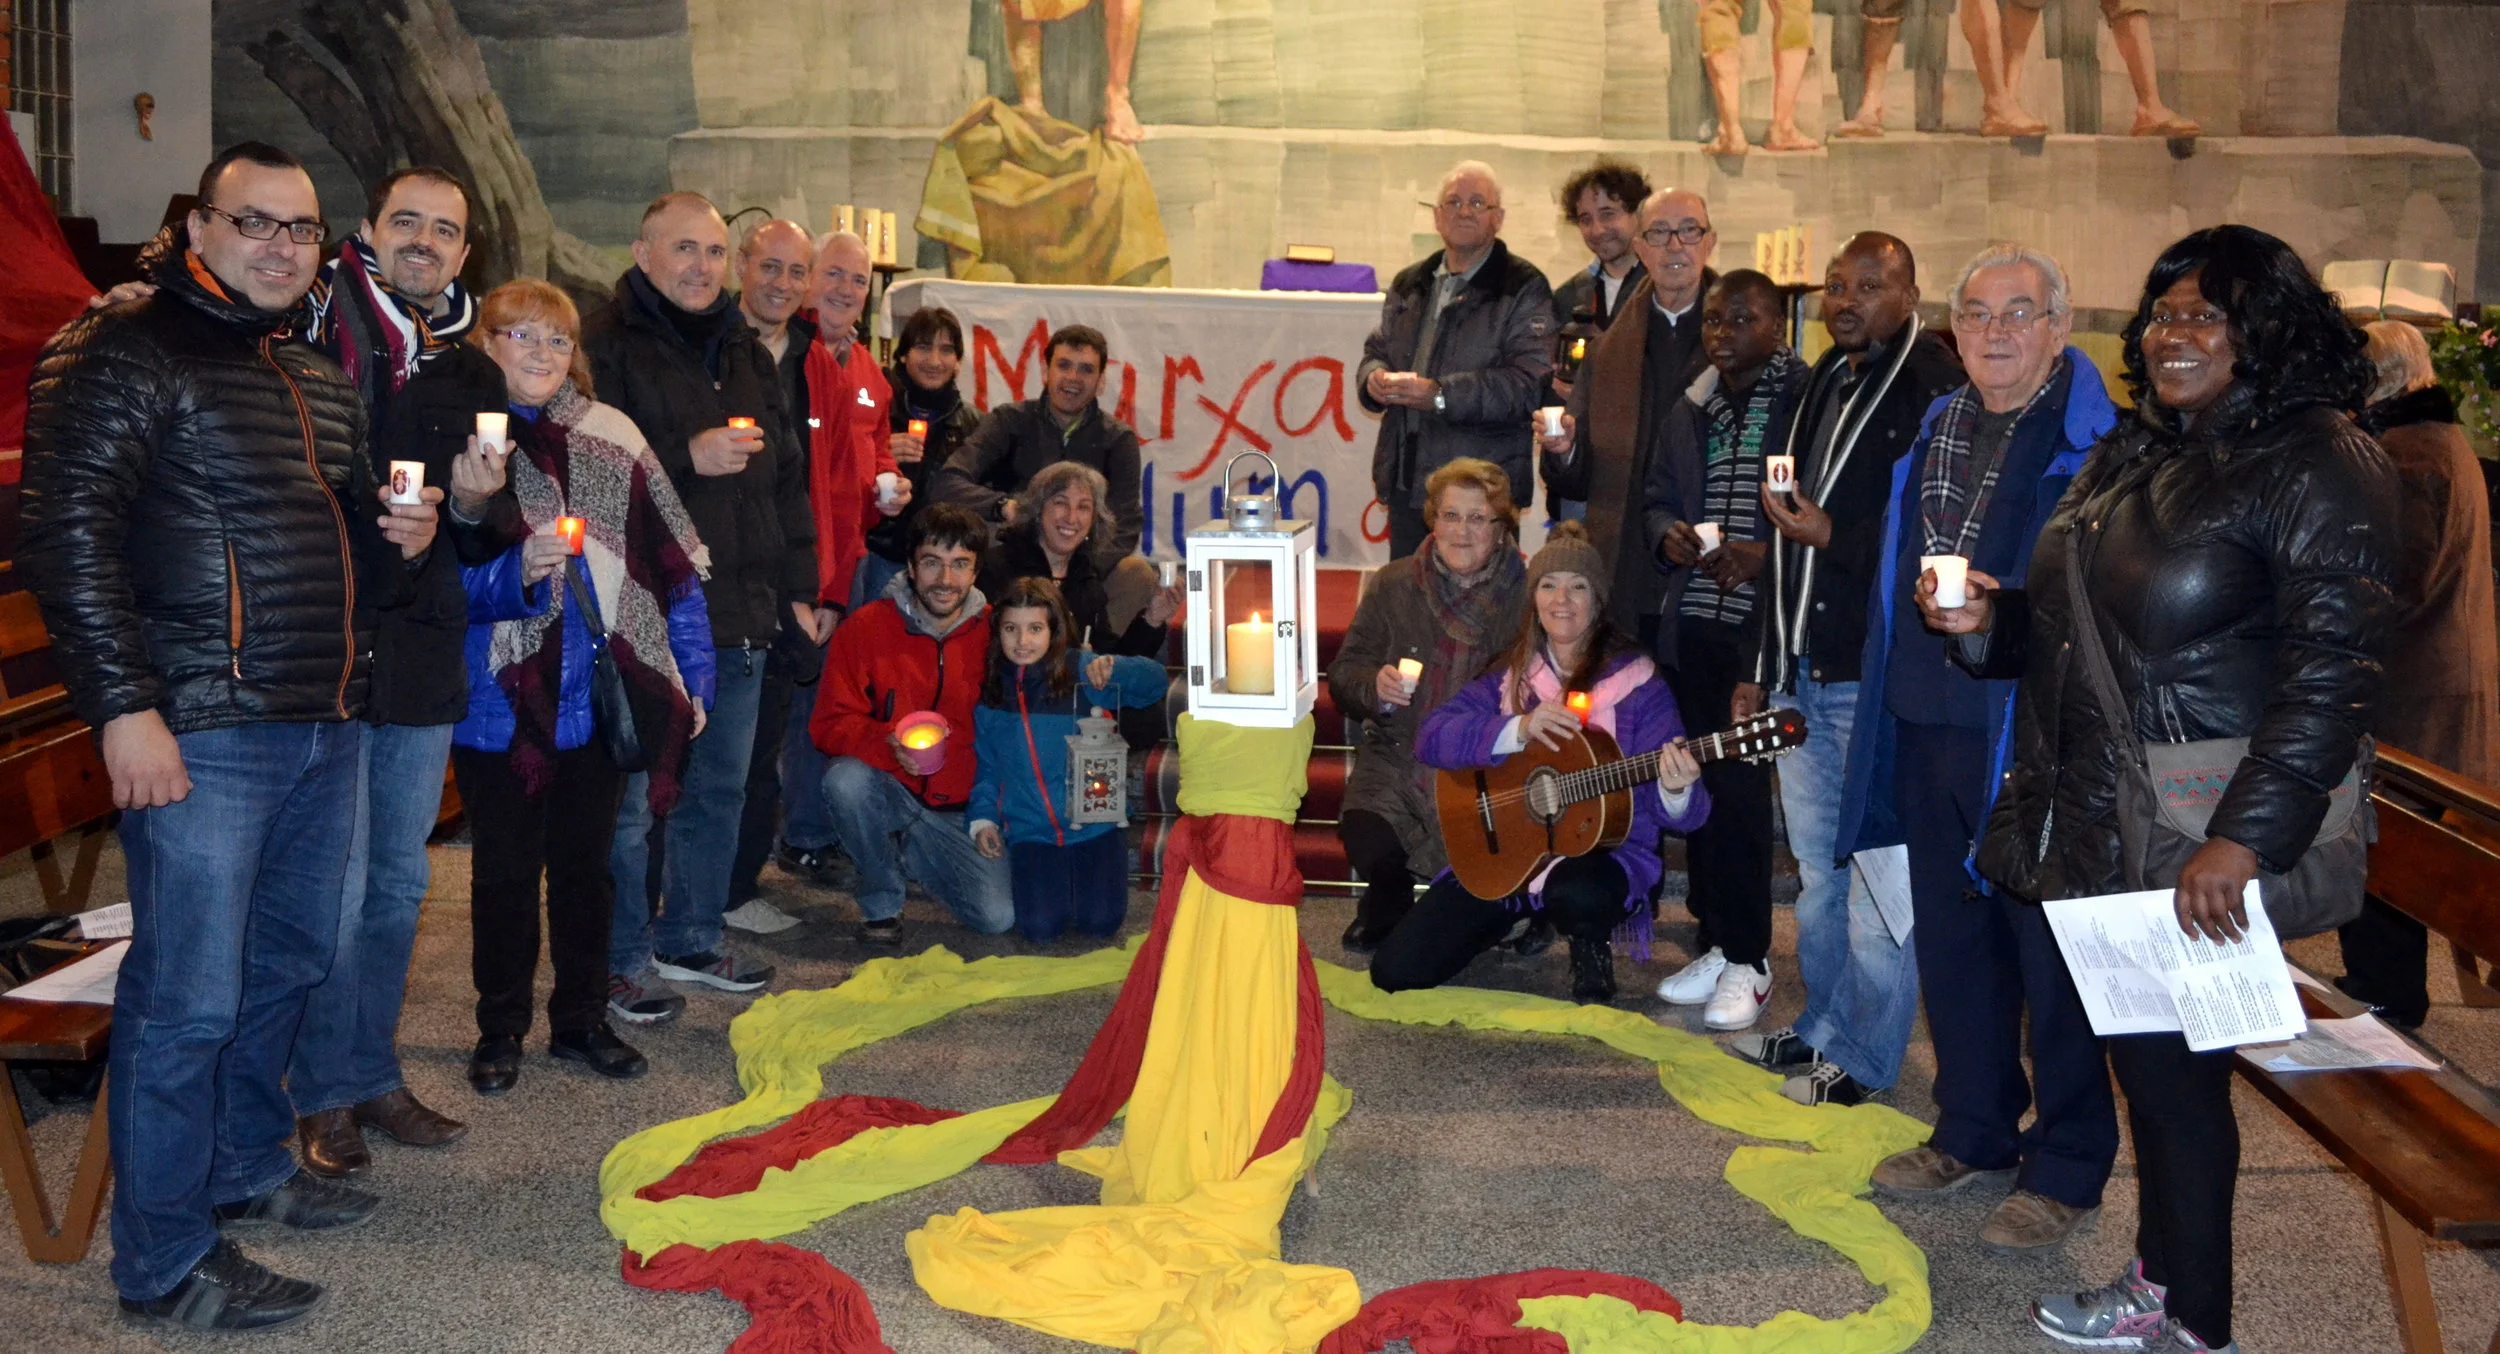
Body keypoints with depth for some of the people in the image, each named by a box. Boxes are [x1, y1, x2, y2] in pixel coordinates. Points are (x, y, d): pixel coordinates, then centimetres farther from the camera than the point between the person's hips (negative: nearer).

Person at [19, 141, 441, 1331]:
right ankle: (166, 1264, 7)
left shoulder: (320, 381, 19)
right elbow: (68, 536, -14)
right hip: (202, 731, -8)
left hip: (323, 726, 8)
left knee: (289, 963, 18)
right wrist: (125, 706, -20)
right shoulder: (122, 352, -6)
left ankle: (248, 1165, 36)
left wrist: (401, 541, 7)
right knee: (188, 996, -4)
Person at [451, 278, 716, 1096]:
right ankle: (500, 1030, 24)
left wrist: (691, 676, 4)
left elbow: (671, 566, 6)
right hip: (502, 697, -2)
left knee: (585, 860, 14)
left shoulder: (612, 436, 5)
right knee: (505, 867, 9)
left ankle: (582, 1020, 28)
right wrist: (517, 570, -27)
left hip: (602, 690, 2)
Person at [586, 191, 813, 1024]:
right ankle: (623, 961, 13)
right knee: (631, 794, -1)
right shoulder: (604, 346, -6)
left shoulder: (746, 353, 17)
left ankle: (692, 938, 31)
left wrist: (796, 586, 15)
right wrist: (688, 459, -20)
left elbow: (787, 476, 21)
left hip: (740, 613, 7)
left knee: (721, 784, 16)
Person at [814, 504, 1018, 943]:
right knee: (846, 778, -35)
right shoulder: (865, 627, -8)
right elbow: (829, 723, -9)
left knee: (998, 917, -14)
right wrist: (889, 743, -29)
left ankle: (907, 853, 19)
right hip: (887, 790, -2)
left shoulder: (993, 632, -4)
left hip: (958, 810, 2)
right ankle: (881, 902, -7)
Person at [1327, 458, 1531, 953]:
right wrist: (1373, 686, -14)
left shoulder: (1527, 597, -1)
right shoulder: (1394, 585, 5)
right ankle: (1387, 911, 11)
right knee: (1368, 843, -26)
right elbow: (1342, 676, 9)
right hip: (1398, 759, 1)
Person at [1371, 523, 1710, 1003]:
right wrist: (1519, 728, -21)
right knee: (1395, 971, -8)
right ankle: (1512, 919, 20)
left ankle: (1592, 948, -3)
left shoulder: (1637, 684, -5)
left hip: (1604, 852, -3)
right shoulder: (1510, 676, 5)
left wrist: (1676, 793, -35)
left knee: (1576, 894, -42)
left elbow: (1678, 812, -10)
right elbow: (1430, 738, -7)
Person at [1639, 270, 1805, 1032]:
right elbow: (1655, 499, 22)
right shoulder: (1688, 410, 16)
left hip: (1763, 624, -5)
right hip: (1691, 622, 6)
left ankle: (1744, 959, 6)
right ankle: (1714, 939, 20)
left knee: (1739, 791, -6)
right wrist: (1668, 535, 1)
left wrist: (1769, 555, -19)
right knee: (1703, 784, 8)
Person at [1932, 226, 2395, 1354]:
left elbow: (2330, 674, -21)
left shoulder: (2319, 467, -13)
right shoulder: (2130, 456, 13)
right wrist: (1987, 617, 2)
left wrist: (2245, 840, -27)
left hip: (2195, 850, -7)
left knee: (2176, 1072, 3)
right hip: (2090, 826, 7)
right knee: (2137, 1057, 16)